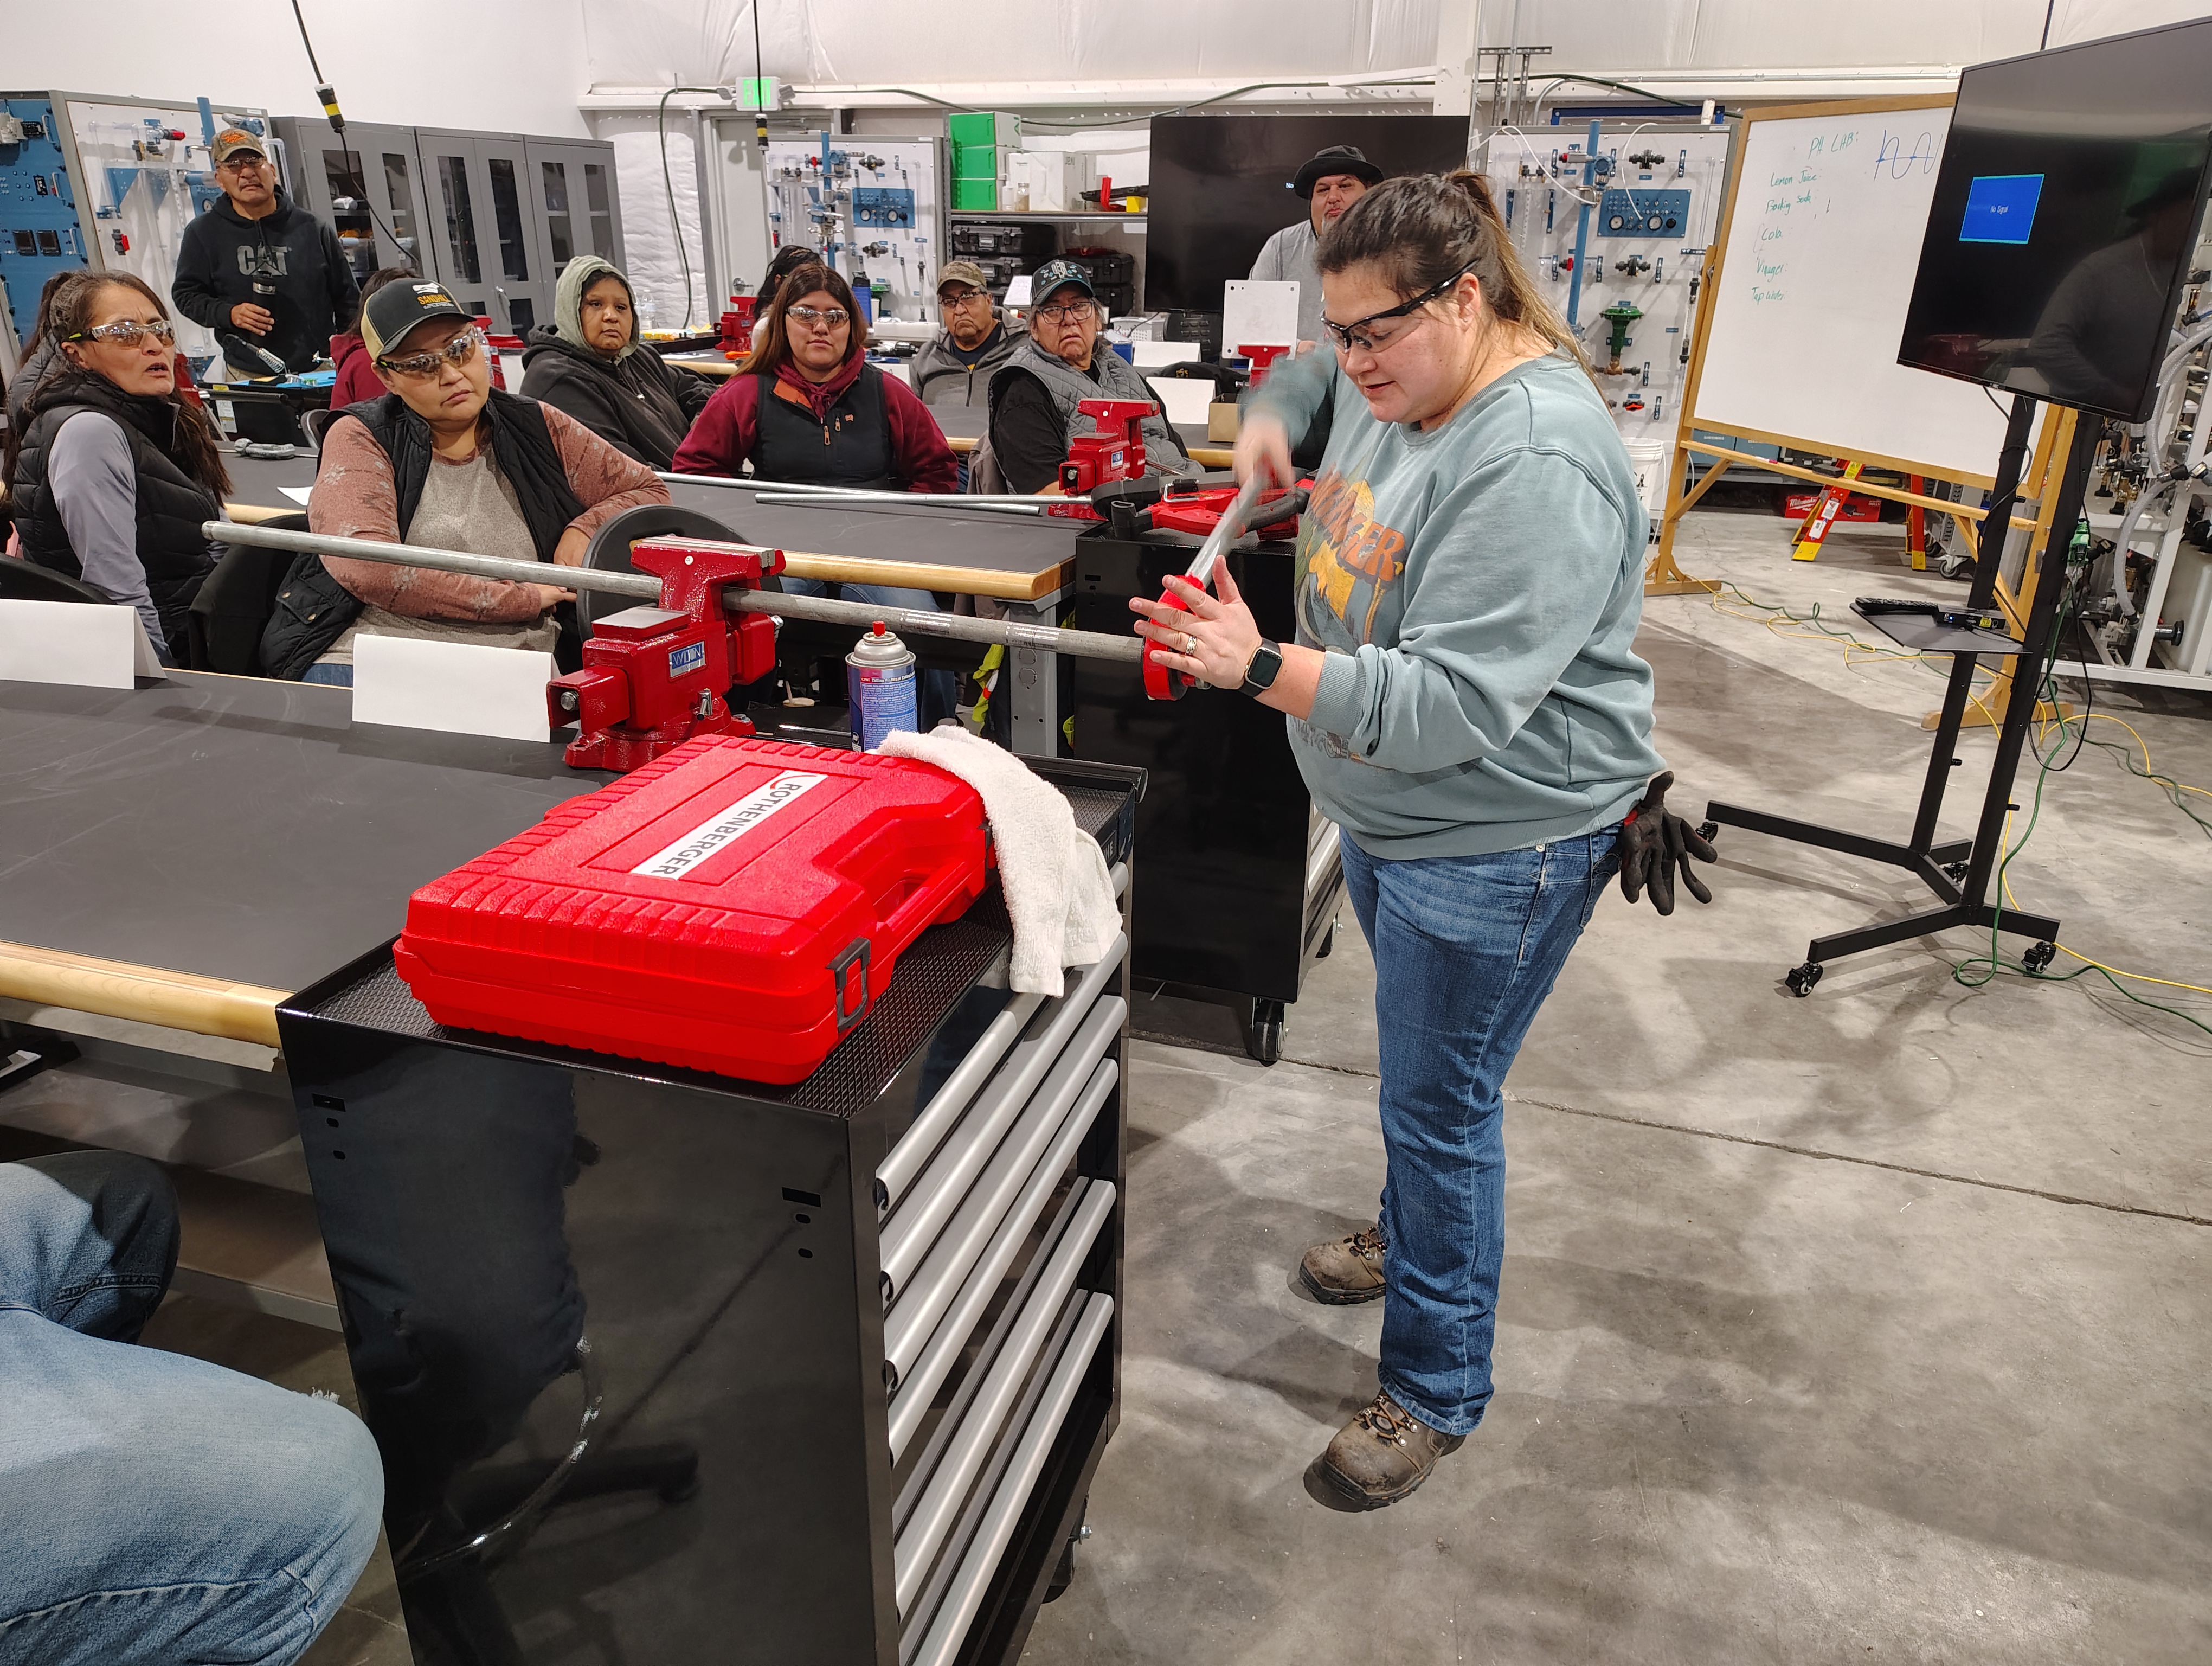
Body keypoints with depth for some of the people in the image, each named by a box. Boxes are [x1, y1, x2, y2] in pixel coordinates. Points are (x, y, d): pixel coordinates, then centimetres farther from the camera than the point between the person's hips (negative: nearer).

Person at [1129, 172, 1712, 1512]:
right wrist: (1270, 424, 3)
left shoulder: (1537, 466, -28)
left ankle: (1436, 1393, 22)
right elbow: (1302, 380, 25)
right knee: (1418, 1067, 26)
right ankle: (1411, 1239, 51)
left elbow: (1453, 705, -32)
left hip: (1498, 844, -9)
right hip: (1389, 812, 9)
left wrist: (1263, 668, -34)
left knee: (1441, 1102, 2)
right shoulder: (1396, 383, 2)